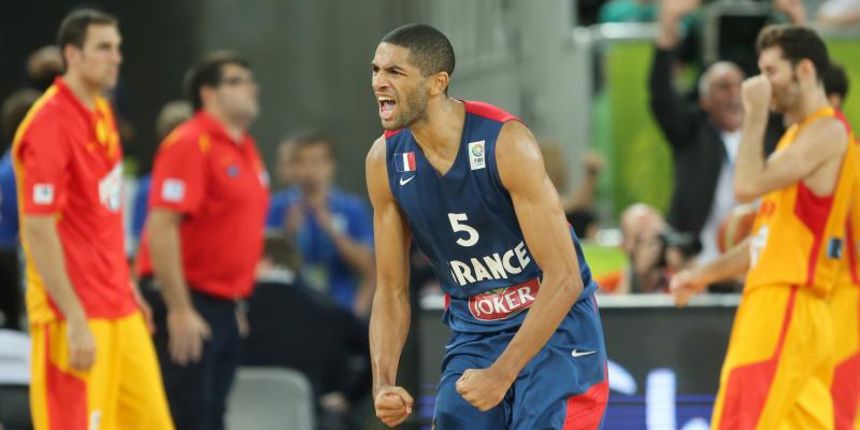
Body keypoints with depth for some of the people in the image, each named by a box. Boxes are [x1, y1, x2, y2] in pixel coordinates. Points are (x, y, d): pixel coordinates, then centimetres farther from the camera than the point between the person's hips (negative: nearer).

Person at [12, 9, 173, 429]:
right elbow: (38, 231, -20)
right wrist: (75, 320, -22)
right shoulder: (48, 124, -16)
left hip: (120, 310, 9)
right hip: (77, 316, -9)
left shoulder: (101, 112, 11)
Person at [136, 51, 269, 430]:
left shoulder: (245, 149, 14)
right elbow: (161, 228, -20)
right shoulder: (190, 144, -13)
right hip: (187, 303, -9)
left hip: (223, 307, 9)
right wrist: (179, 310, -22)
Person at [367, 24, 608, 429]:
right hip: (473, 334, 5)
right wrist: (383, 382, -13)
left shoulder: (505, 143, -23)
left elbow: (564, 279, -23)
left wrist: (501, 375, -28)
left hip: (555, 326, -5)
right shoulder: (384, 161, -6)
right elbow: (391, 292, 3)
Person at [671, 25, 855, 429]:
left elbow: (748, 185, -22)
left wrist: (754, 114, -12)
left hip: (785, 308, -10)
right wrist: (705, 274, 18)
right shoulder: (797, 135, 21)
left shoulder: (827, 131, -10)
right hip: (773, 303, 10)